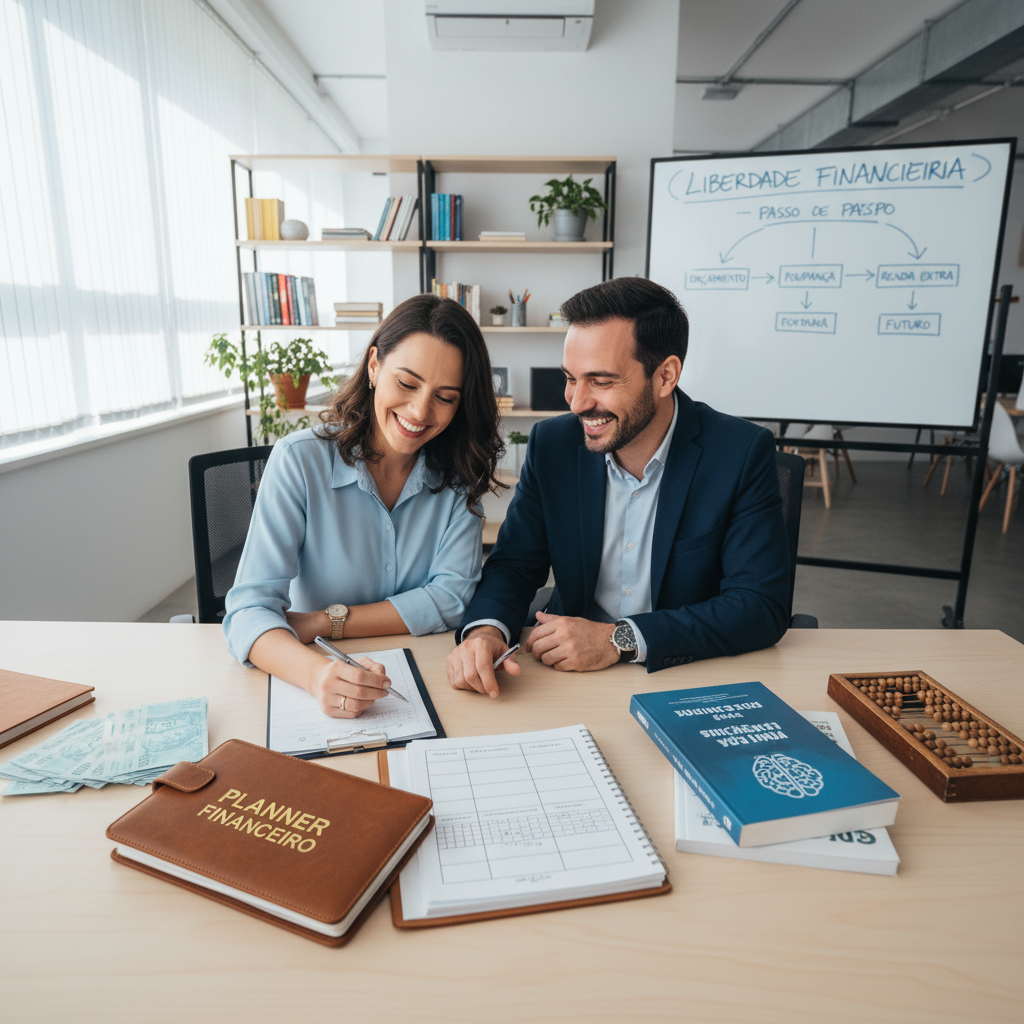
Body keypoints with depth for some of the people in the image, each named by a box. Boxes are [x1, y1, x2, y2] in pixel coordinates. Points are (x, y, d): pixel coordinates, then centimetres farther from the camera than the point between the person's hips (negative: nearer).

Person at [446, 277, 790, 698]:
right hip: (569, 676, 2)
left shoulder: (744, 453, -12)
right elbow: (514, 564, 0)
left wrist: (619, 640, -24)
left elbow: (762, 605, -15)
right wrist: (485, 630, -23)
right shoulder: (551, 444, -4)